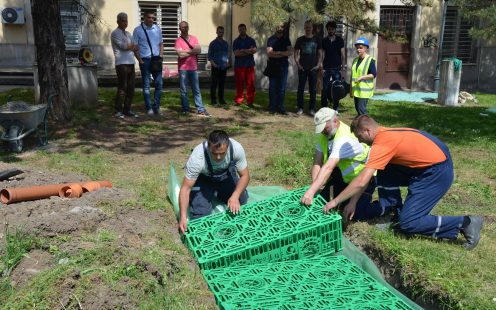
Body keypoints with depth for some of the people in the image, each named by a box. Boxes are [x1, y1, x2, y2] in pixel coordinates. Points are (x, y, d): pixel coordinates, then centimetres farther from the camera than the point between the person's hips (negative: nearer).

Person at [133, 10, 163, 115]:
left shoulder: (157, 29, 9)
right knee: (146, 85, 3)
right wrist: (140, 60, -9)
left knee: (159, 84, 3)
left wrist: (161, 56, 2)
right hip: (145, 60, -3)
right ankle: (149, 108, 9)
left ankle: (156, 107, 13)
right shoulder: (138, 30, -2)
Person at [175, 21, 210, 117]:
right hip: (183, 69, -3)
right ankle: (185, 110, 10)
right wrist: (193, 51, -5)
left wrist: (186, 51, -9)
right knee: (184, 91, 2)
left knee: (196, 90, 5)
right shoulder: (178, 40, -3)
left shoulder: (194, 38, 10)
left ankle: (200, 110, 5)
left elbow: (199, 50, -2)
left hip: (193, 68, 4)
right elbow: (181, 55, -14)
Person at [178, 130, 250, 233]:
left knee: (241, 200, -8)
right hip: (203, 178, -3)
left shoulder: (237, 148, -34)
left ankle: (220, 193, 21)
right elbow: (186, 188, -32)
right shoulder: (197, 157, -40)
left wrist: (235, 196, -37)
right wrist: (183, 216, -42)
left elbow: (245, 175, -20)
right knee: (200, 214, -17)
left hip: (226, 174, 3)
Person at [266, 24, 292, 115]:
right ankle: (272, 107, 5)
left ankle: (281, 107, 8)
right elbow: (269, 53, -11)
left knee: (282, 88, 3)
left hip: (283, 66, 2)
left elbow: (290, 52, -1)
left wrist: (277, 53, -12)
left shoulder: (286, 39, 11)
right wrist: (283, 54, -8)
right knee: (273, 88, 0)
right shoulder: (271, 39, 3)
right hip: (273, 66, -2)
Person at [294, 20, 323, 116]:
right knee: (301, 88, 1)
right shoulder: (300, 40, 6)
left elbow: (320, 53, 7)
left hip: (313, 68, 0)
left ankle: (312, 109, 9)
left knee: (313, 89, 2)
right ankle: (300, 108, 9)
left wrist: (318, 65, -5)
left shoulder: (317, 40, 7)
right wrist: (298, 64, -5)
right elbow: (296, 53, 7)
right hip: (302, 68, 0)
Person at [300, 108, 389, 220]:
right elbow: (317, 164, -14)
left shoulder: (344, 139, -33)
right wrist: (315, 188, -27)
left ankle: (387, 205, 9)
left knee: (357, 213, -13)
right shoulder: (326, 134, -8)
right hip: (345, 176, 7)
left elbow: (328, 168, -44)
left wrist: (311, 191, -51)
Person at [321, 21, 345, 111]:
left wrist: (343, 66, -2)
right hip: (326, 68, 0)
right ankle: (323, 108, 8)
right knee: (325, 89, 0)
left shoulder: (340, 40, 6)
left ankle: (335, 108, 9)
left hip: (336, 68, 0)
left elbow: (342, 54, 6)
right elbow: (322, 54, 5)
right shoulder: (324, 41, 7)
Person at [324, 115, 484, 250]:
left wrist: (335, 201, -15)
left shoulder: (382, 143, -21)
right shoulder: (385, 134, 7)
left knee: (407, 223, -7)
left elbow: (361, 182, -26)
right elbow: (367, 176, 11)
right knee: (384, 173, 6)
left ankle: (465, 223, 0)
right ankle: (396, 213, 13)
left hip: (438, 172, -9)